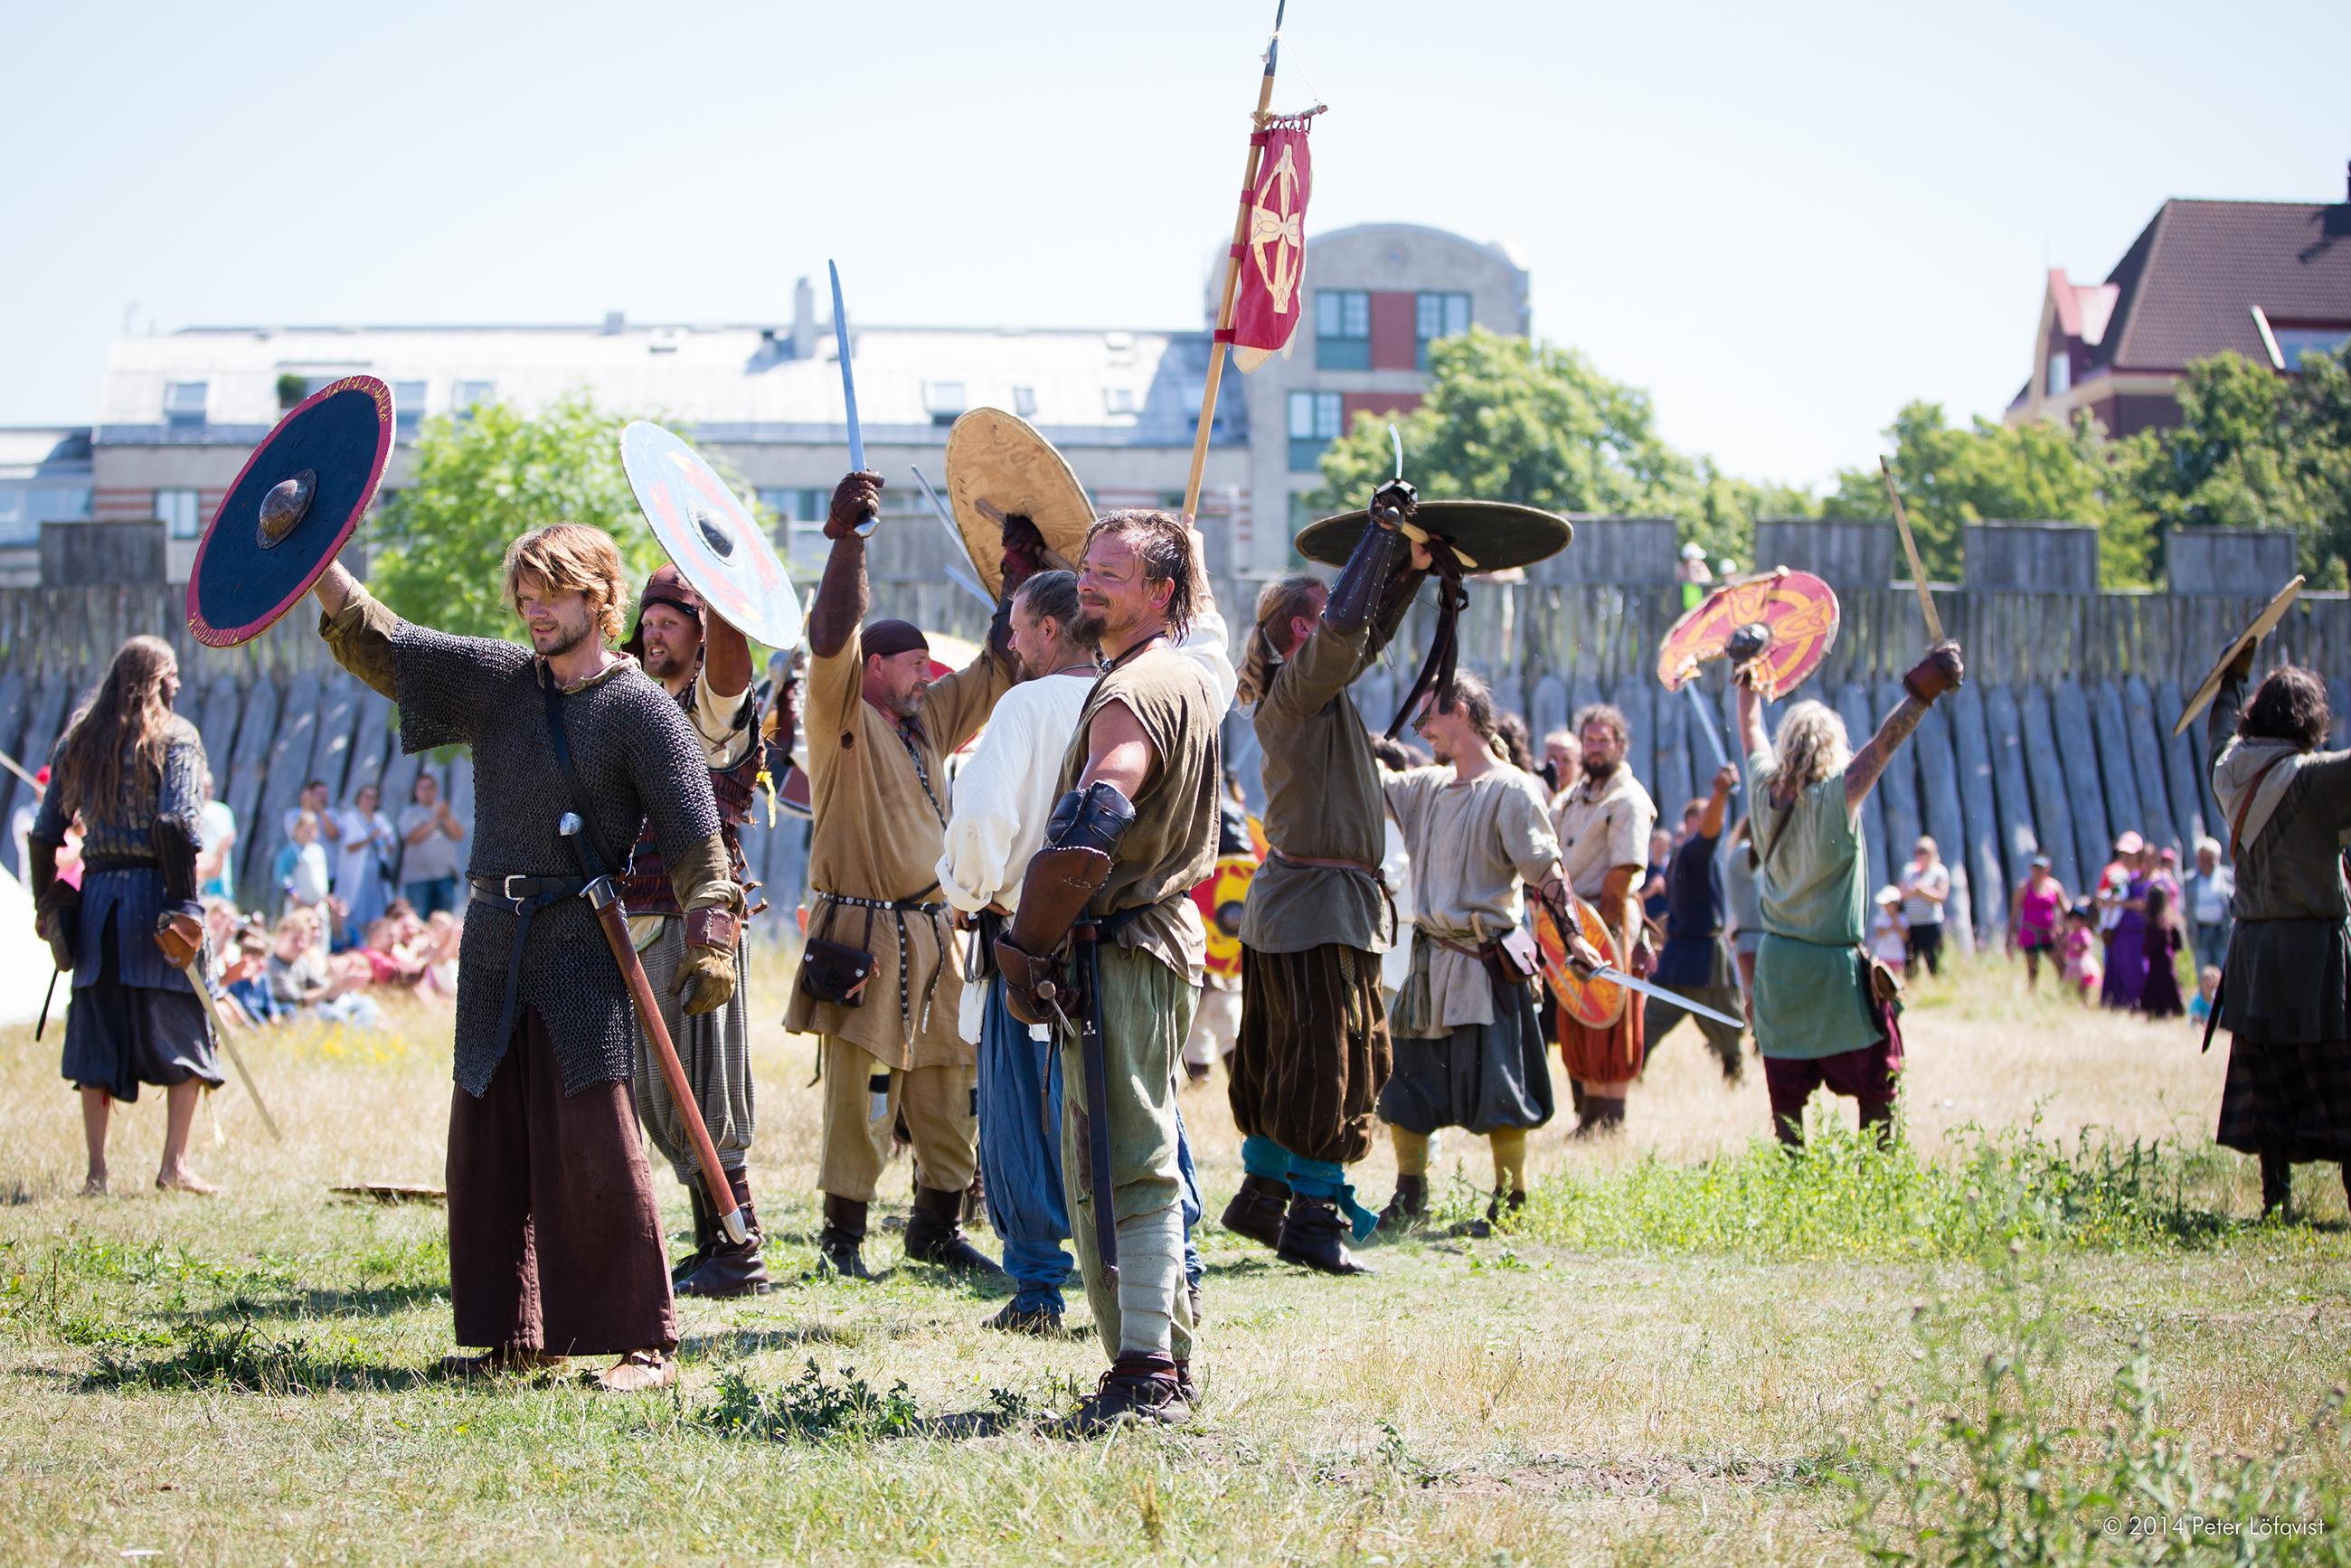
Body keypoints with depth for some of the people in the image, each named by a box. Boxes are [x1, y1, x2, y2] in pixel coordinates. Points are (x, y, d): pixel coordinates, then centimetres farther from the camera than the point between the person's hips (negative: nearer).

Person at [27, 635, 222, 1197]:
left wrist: (46, 903, 17)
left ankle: (96, 1170, 8)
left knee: (98, 1035, 9)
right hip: (153, 891, -5)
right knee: (181, 1030, 3)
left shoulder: (77, 739, 11)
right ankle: (174, 1163, -5)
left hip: (96, 896, 5)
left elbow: (45, 830, 11)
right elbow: (178, 827, -14)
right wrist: (185, 906, -16)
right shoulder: (174, 738, -4)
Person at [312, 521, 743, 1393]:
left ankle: (645, 1343, -8)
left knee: (595, 1142, -11)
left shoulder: (640, 708, -3)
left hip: (583, 944, -6)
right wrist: (318, 565, 0)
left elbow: (695, 838, -6)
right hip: (495, 942, 6)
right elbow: (379, 647, 12)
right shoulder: (496, 681, 12)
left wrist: (709, 943, -15)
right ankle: (513, 1336, 16)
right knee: (487, 1147, 7)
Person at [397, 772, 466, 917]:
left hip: (445, 874, 3)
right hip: (418, 876, -3)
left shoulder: (445, 811, 16)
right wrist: (436, 819, -10)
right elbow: (414, 838, -10)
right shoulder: (409, 813, 7)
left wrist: (447, 818, -10)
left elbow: (459, 835, 5)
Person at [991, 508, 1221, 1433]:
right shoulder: (1188, 683, 19)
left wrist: (1026, 948, -21)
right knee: (1112, 1171, 15)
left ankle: (1146, 1374, -16)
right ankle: (1165, 1367, 19)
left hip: (1118, 954, -10)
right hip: (1168, 934, 10)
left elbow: (1087, 835, -28)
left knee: (1123, 1173, -12)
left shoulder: (1134, 692, -15)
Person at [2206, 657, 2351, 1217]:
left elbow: (2224, 728, 28)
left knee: (2267, 1083, 9)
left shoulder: (2229, 770, 6)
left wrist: (2233, 677, 45)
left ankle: (2276, 1199, 8)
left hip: (2251, 951, 6)